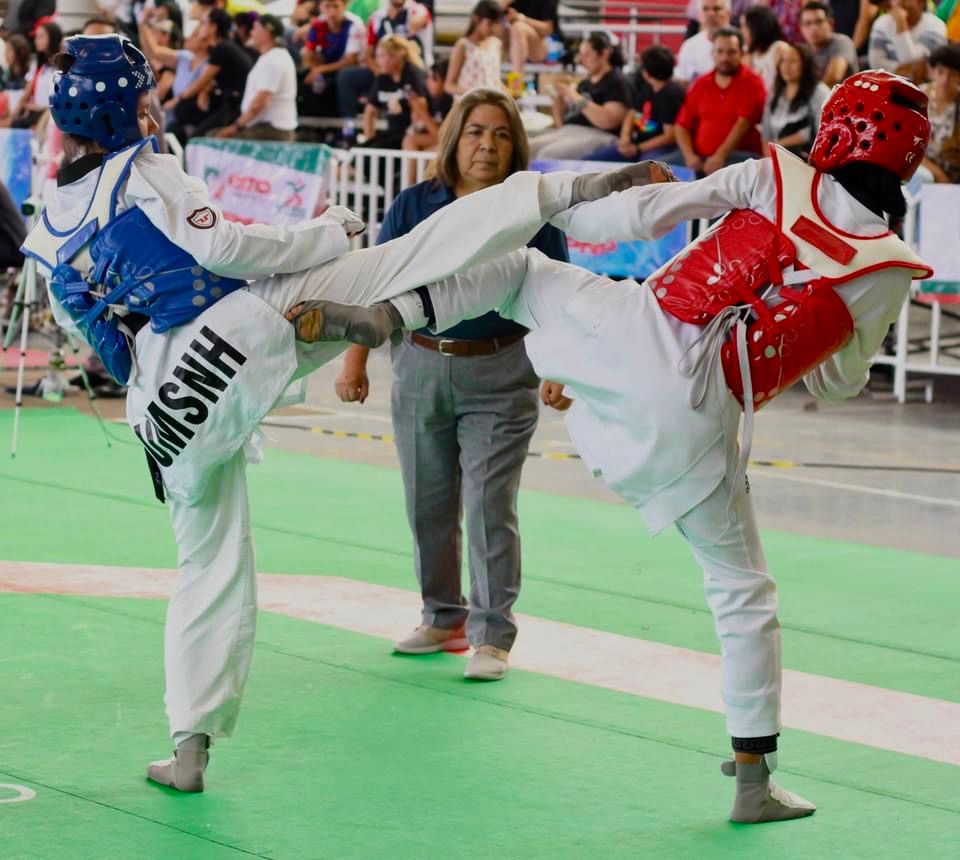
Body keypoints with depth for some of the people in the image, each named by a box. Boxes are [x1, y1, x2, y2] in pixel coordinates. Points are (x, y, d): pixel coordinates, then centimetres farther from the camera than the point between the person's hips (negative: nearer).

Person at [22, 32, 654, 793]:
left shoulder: (48, 245, 18)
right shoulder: (141, 174, 0)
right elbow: (218, 246, -12)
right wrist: (327, 235, 0)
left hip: (166, 411, 6)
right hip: (246, 326, -6)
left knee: (211, 570, 18)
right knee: (422, 250, -8)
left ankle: (190, 748, 15)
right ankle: (573, 189, -22)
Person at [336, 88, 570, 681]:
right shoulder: (415, 206, 2)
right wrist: (356, 360, 0)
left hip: (500, 378, -3)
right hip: (420, 368, 3)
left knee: (490, 504, -7)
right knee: (428, 504, 12)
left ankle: (492, 635, 0)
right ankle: (444, 617, 28)